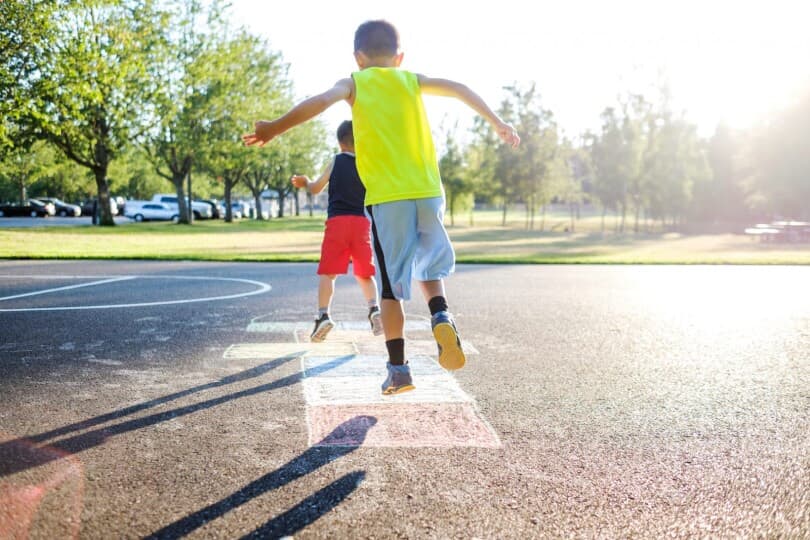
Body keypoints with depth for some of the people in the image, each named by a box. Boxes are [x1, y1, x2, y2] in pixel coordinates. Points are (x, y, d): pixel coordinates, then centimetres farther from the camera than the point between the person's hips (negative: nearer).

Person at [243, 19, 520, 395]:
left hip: (387, 196, -2)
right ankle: (441, 316, -7)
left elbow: (321, 101, -11)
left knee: (391, 285, 4)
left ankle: (398, 369, 3)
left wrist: (275, 128, -14)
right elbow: (460, 90, 14)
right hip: (428, 191, 3)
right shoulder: (412, 80, 15)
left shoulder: (354, 83, 7)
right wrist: (497, 124, 22)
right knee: (429, 266, 21)